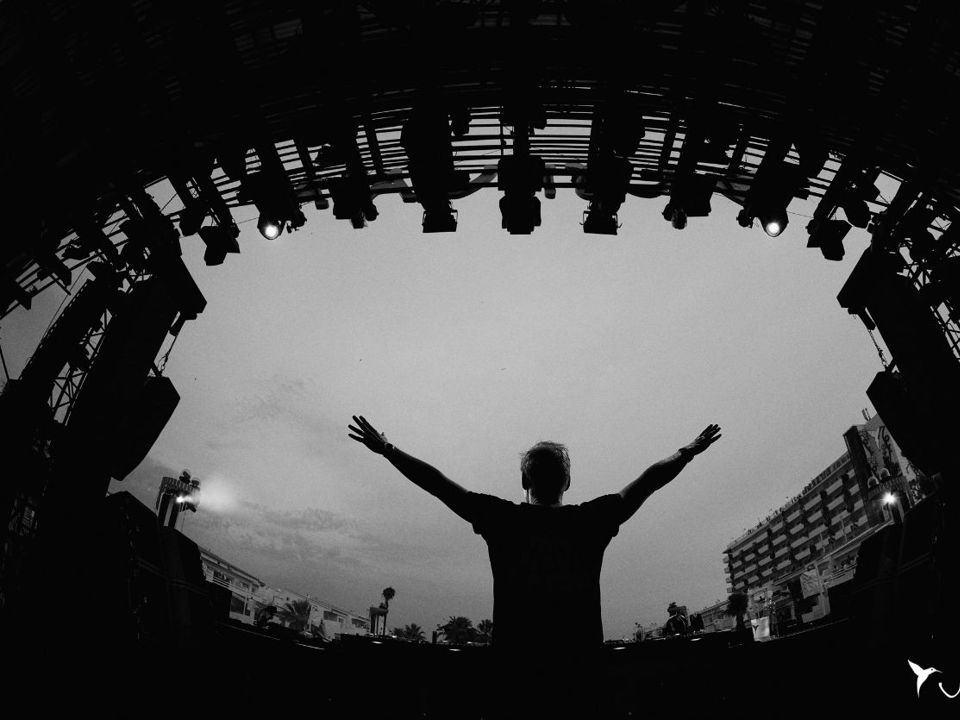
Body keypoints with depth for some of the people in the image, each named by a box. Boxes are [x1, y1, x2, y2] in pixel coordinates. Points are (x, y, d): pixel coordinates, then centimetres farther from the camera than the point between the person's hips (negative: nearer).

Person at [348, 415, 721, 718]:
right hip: (579, 669, 1)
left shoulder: (504, 520, -4)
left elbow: (437, 482, 0)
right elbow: (649, 480, 9)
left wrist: (387, 449, 9)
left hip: (517, 667, -1)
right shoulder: (591, 521, -2)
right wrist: (689, 452, 22)